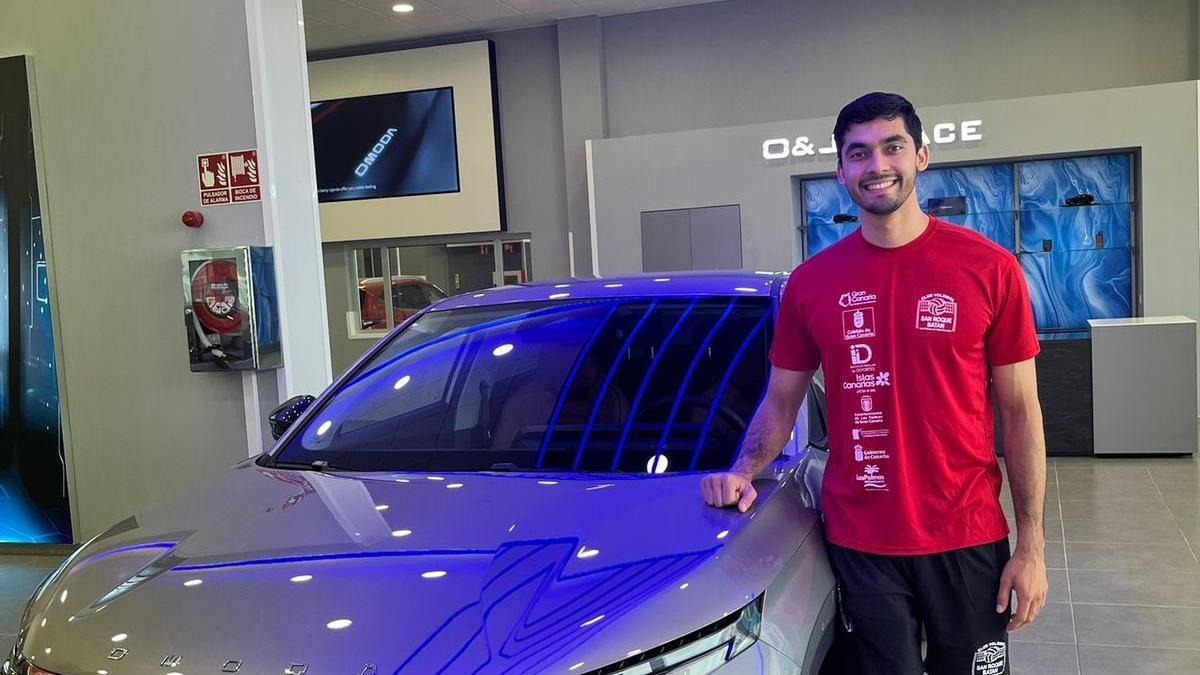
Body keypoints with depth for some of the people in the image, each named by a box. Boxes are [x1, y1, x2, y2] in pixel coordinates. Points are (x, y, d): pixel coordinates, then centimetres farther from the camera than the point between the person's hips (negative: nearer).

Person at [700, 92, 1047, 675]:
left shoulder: (988, 269, -6)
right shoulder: (810, 282, -1)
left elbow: (1020, 412, -2)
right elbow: (780, 401, 9)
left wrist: (1031, 544, -4)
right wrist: (742, 472, -9)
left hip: (966, 538, 0)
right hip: (859, 541, 1)